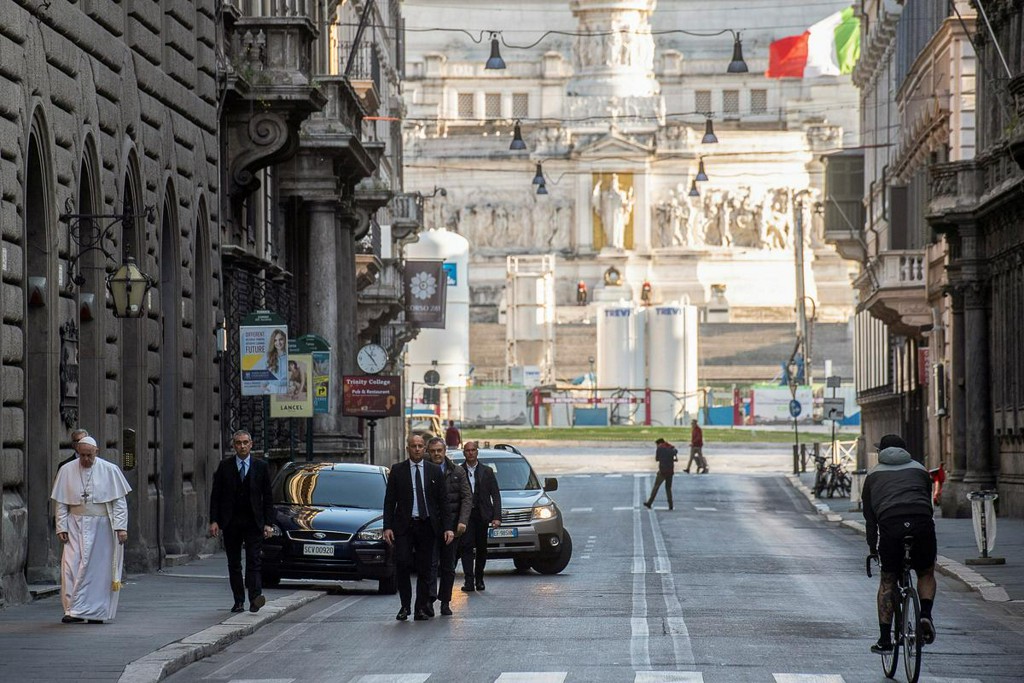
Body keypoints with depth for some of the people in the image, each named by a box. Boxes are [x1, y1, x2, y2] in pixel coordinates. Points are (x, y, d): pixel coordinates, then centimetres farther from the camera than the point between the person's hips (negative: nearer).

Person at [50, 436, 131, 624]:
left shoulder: (109, 471, -3)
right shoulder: (67, 471, 1)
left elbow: (120, 501, -3)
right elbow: (61, 503, 5)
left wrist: (121, 527, -11)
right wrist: (61, 528, -3)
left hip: (102, 527, -1)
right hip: (76, 527, 1)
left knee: (100, 569, 1)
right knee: (72, 566, -10)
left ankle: (97, 612, 8)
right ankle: (75, 610, -8)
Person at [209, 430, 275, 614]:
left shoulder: (261, 467, 5)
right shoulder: (224, 466, 5)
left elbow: (267, 497, 6)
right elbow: (215, 495, 5)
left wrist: (268, 523, -2)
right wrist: (214, 521, -4)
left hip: (253, 523, -1)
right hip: (231, 523, 1)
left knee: (254, 561, -12)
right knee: (234, 564, 5)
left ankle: (255, 597, -23)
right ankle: (239, 601, 10)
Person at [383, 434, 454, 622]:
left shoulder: (434, 471, 7)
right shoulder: (397, 471, 4)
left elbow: (443, 501, 7)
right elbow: (389, 501, 4)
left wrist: (448, 527, -1)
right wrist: (387, 527, -6)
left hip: (427, 526, 1)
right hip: (404, 526, -1)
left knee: (424, 569, 4)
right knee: (402, 564, -13)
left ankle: (422, 609, 11)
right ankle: (405, 606, 1)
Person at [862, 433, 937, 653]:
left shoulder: (874, 474, 25)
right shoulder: (919, 469, 27)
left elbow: (869, 515, 23)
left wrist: (872, 549, 27)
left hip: (890, 525, -1)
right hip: (922, 523, 1)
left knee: (887, 581, 14)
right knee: (926, 573, 23)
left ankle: (885, 639, 10)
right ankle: (925, 615, -2)